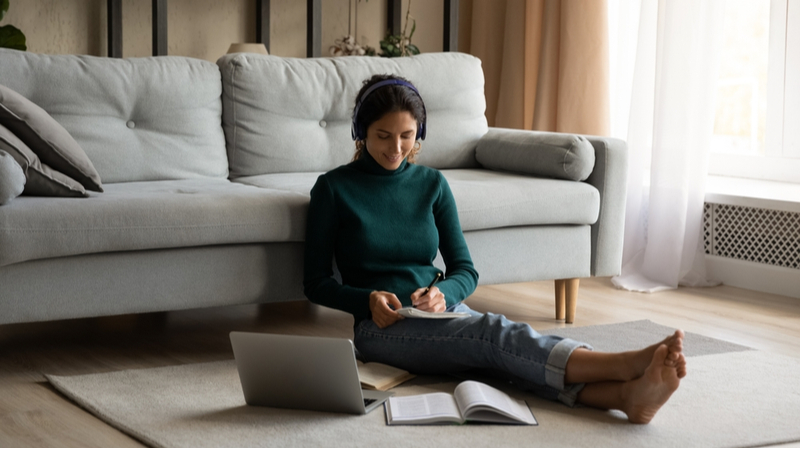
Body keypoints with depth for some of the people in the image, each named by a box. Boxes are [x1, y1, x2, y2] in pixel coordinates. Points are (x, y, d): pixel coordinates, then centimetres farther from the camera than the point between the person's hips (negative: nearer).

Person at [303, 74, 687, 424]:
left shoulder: (431, 184, 12)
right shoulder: (334, 188, 1)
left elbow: (465, 271, 10)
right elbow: (316, 283, 2)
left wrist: (442, 293, -13)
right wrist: (368, 300, -17)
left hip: (439, 312, 4)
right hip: (382, 325, -4)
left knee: (499, 354, -31)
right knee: (494, 333, -33)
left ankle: (627, 395, -57)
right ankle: (626, 365, -53)